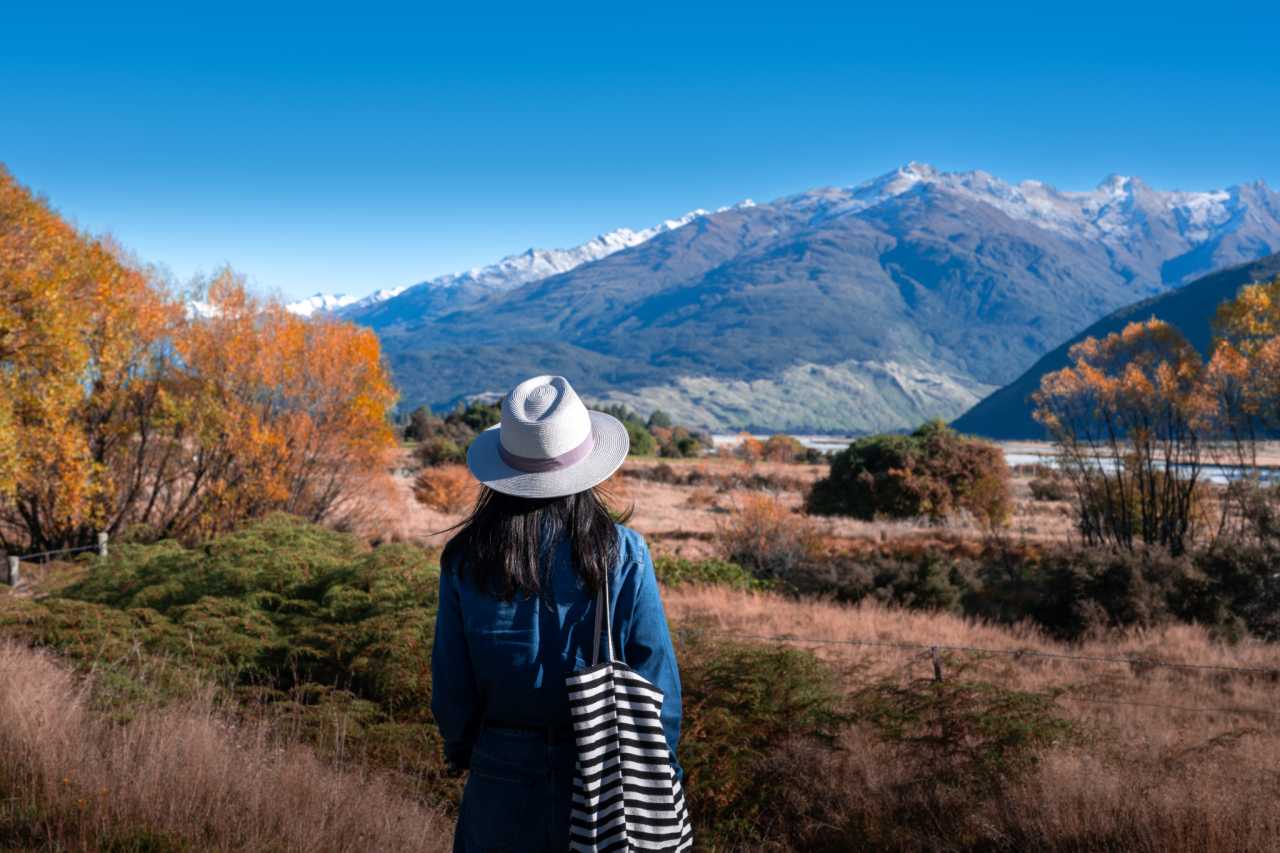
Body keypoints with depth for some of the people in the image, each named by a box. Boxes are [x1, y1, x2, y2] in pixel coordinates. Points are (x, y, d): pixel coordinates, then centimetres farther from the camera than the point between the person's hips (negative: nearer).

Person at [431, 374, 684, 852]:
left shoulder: (466, 560, -9)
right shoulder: (621, 554, -12)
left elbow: (450, 677, -1)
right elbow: (654, 670, -9)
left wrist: (459, 747, 16)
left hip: (502, 769, 1)